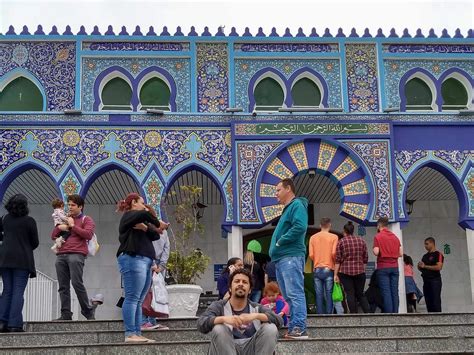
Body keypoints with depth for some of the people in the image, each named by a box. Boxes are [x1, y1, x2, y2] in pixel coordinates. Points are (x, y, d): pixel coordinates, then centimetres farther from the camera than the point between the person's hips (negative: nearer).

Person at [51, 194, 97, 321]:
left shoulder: (86, 219, 10)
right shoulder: (65, 219, 28)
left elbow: (88, 234, -7)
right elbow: (53, 236, 28)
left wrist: (73, 226, -4)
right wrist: (59, 227, 8)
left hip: (76, 255, -6)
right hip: (61, 256, 6)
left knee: (77, 283, -15)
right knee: (63, 286, -1)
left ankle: (88, 311, -5)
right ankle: (66, 314, -1)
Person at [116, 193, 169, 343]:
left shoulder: (138, 221, 27)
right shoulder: (129, 216, 3)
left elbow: (155, 236, 11)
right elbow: (145, 214, -20)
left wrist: (146, 228, -8)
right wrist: (158, 223, -5)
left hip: (144, 261, 9)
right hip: (133, 259, -9)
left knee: (139, 301, 4)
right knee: (132, 298, -14)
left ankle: (137, 334, 1)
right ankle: (130, 334, -18)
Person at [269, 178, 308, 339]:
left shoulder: (297, 205, -7)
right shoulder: (287, 209, 24)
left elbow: (300, 226, -23)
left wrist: (280, 241, -16)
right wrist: (277, 244, 12)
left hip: (291, 257, -11)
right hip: (282, 258, 11)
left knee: (295, 294, -13)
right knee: (289, 296, 10)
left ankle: (299, 329, -16)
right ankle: (293, 329, 13)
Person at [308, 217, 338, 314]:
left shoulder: (313, 237, 5)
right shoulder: (333, 237, -2)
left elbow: (311, 255, 1)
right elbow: (334, 253, -10)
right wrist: (335, 262, 10)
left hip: (317, 269, 2)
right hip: (328, 269, -2)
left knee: (319, 294, 3)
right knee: (329, 294, 0)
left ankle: (320, 314, 1)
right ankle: (329, 314, -4)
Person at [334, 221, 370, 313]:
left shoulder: (341, 242, -2)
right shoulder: (361, 241, 8)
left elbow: (338, 260, -4)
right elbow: (365, 258, 10)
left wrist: (335, 274, -2)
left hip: (345, 272, -3)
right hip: (360, 271, 3)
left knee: (350, 294, 0)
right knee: (360, 294, 11)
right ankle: (367, 312, -3)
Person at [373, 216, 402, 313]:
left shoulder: (378, 236, -4)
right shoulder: (395, 237, 11)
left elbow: (376, 252, -13)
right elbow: (400, 254, 9)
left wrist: (374, 250, 8)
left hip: (383, 267, -4)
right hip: (394, 267, 4)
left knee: (386, 292, -5)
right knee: (395, 292, 5)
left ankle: (389, 313, -10)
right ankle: (395, 313, 3)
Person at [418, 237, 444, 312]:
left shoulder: (438, 254, -2)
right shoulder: (425, 256, 20)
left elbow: (438, 267, -15)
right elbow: (421, 268, 24)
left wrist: (425, 266, -11)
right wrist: (420, 266, 0)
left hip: (435, 280, -7)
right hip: (426, 281, 7)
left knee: (436, 302, -11)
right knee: (428, 302, 4)